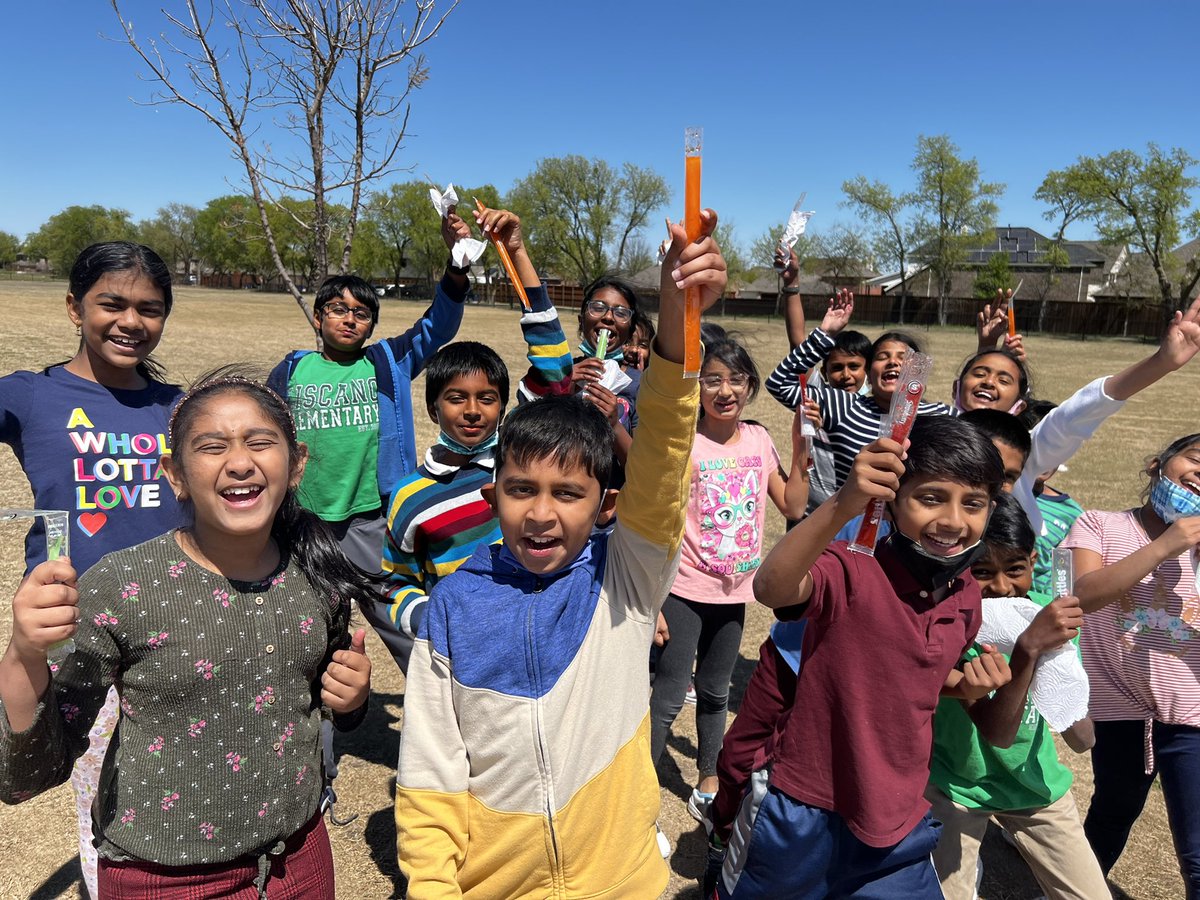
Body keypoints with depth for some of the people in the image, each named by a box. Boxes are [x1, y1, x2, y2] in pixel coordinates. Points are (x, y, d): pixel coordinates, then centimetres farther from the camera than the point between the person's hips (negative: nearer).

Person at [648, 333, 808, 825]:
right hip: (685, 591, -5)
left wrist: (801, 450, -5)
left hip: (734, 590, 5)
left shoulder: (758, 439, 2)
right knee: (667, 700, 0)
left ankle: (708, 785, 38)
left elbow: (793, 507, 4)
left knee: (715, 692, 20)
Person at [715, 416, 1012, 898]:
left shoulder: (965, 595, -2)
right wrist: (842, 506, -58)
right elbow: (771, 588, -45)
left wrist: (968, 685, -5)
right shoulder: (853, 570, -23)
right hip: (806, 816, -5)